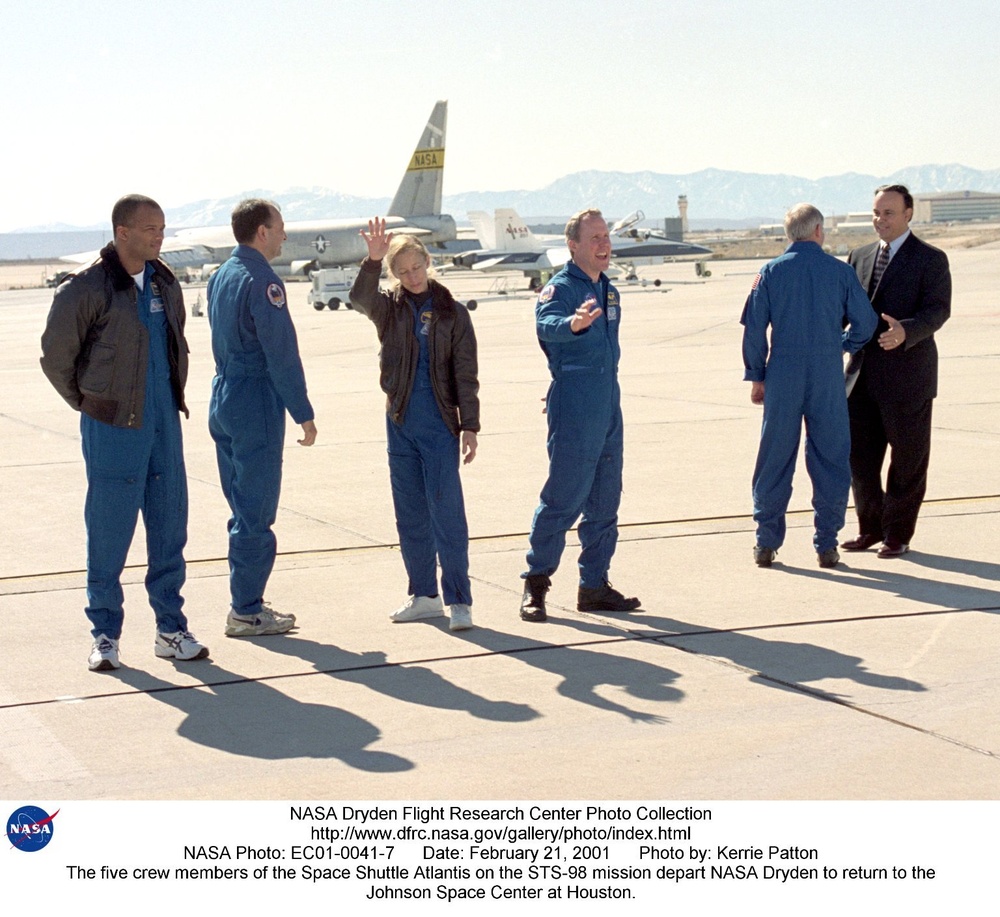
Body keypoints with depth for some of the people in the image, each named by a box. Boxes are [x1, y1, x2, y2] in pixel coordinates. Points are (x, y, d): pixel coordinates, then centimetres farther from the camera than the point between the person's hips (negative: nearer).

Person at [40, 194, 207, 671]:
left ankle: (171, 629, 17)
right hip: (113, 430, -5)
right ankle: (105, 635, 12)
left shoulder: (165, 283, 8)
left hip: (164, 424, 6)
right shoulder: (86, 289, -11)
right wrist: (91, 404, 3)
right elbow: (56, 357, -3)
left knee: (170, 528, 8)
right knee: (109, 533, 1)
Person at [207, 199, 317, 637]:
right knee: (256, 512, -3)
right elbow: (282, 354, -17)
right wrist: (303, 414, -13)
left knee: (244, 508, 15)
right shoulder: (261, 281, -15)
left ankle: (247, 603, 20)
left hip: (223, 399, 9)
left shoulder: (220, 277, 13)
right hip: (256, 403, -9)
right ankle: (246, 612, 1)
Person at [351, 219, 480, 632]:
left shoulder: (452, 313, 1)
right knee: (410, 513, 9)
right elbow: (360, 298, -16)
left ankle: (458, 599, -5)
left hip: (439, 426, -3)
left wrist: (469, 426, -5)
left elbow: (465, 375, 0)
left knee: (446, 511, -8)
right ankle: (424, 595, 19)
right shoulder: (390, 309, 6)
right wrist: (372, 260, -30)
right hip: (400, 422, 4)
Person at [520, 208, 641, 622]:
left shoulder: (609, 292, 16)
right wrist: (572, 323, -51)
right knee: (563, 499, -7)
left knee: (604, 502, 10)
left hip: (609, 409, 8)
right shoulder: (559, 288, -9)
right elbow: (546, 324, -31)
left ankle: (595, 585, 18)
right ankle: (536, 584, 3)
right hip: (573, 412, -8)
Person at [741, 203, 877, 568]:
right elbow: (865, 322, 2)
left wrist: (756, 376, 7)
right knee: (830, 459, 8)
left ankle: (766, 543, 11)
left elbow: (754, 329, -1)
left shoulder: (770, 272, 0)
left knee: (775, 459, 8)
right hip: (828, 377, -1)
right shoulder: (840, 271, 0)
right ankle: (826, 544, 9)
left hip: (783, 376, 1)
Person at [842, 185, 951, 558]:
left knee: (907, 459, 4)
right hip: (864, 375, 5)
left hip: (907, 376, -5)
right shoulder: (860, 257, 14)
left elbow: (938, 310, -14)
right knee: (860, 456, 8)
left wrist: (905, 331, -32)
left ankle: (898, 534, 15)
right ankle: (871, 528, 23)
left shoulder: (930, 259, -4)